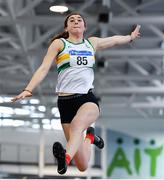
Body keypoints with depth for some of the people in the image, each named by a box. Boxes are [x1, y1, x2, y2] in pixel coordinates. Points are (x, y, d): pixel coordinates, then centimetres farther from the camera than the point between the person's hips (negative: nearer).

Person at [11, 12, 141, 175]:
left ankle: (65, 158, -58)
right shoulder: (59, 43, 6)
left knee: (78, 123, -39)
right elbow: (43, 68, -3)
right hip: (66, 101, -1)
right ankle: (89, 137, 30)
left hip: (88, 98, 1)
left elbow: (114, 40, 35)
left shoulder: (92, 42, 17)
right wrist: (28, 90, -16)